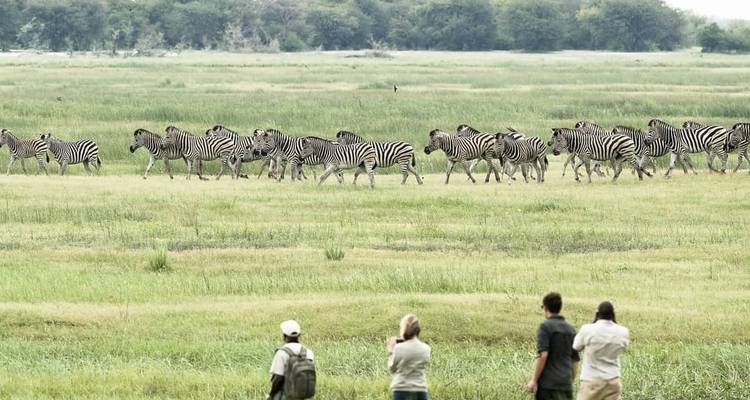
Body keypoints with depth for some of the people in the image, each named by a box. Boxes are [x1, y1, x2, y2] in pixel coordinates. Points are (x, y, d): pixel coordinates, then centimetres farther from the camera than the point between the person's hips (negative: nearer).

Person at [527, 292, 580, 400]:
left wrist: (534, 380, -11)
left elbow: (543, 355, -16)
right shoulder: (571, 329, 13)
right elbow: (575, 360, 15)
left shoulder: (545, 326, -6)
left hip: (549, 383, -6)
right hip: (566, 385, 6)